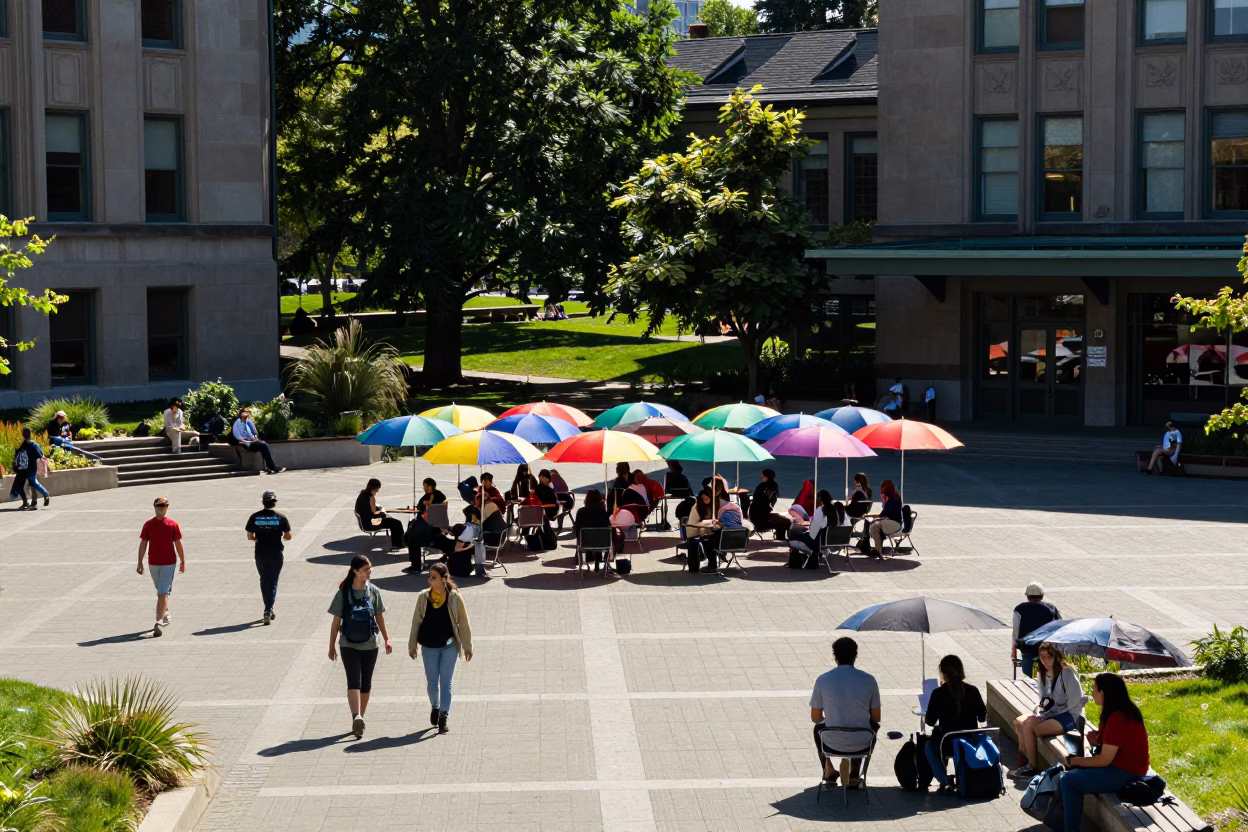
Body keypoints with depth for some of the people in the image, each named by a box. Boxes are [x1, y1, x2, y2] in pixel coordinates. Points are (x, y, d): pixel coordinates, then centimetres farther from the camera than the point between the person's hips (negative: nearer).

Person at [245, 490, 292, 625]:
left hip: (260, 554, 2)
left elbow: (249, 536, -1)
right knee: (273, 582, 4)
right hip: (275, 554, -2)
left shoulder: (255, 517, -3)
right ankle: (268, 611, -8)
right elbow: (288, 536, -6)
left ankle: (268, 610, 25)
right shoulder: (280, 518, -7)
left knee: (264, 581, 17)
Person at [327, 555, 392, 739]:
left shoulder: (373, 592, 2)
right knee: (354, 681, -16)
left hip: (370, 645, 3)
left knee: (366, 684, 7)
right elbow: (336, 621, 0)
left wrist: (386, 639, 10)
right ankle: (357, 717, -30)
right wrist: (332, 646, 2)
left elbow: (379, 617, 11)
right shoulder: (343, 593, -6)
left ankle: (358, 719, 16)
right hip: (349, 645, -3)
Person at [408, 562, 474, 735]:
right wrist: (412, 645, 6)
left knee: (446, 682, -3)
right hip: (429, 646, 2)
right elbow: (416, 622, 5)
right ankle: (435, 707, 37)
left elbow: (463, 623, -2)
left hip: (449, 645, -2)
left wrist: (467, 646, 1)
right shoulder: (424, 597, -3)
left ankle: (443, 717, -2)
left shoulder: (455, 598, -8)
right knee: (432, 682, 11)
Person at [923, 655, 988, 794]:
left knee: (929, 745, 30)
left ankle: (945, 781, 16)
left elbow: (930, 721, -5)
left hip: (948, 745, -3)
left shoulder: (938, 693, -12)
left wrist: (925, 718, 18)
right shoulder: (973, 691, -4)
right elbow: (982, 717, 5)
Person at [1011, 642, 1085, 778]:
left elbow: (1075, 700, -20)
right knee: (1019, 722, -6)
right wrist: (1040, 707, -4)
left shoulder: (1066, 673, -16)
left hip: (1069, 716, -9)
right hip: (1051, 713, 9)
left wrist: (1050, 712, -17)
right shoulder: (1044, 674, 8)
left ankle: (1032, 768, -10)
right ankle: (1023, 761, -1)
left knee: (1028, 727, -22)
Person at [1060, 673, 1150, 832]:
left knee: (1068, 780, -14)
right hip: (1122, 765, 11)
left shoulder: (1117, 719, -25)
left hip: (1126, 773, -11)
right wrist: (1098, 739, -2)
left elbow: (1104, 760, -22)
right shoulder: (1123, 711, 6)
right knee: (1070, 769, 14)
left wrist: (1075, 761, -9)